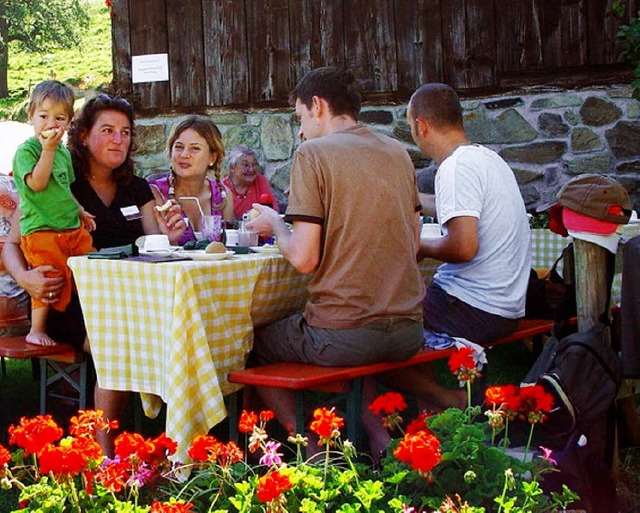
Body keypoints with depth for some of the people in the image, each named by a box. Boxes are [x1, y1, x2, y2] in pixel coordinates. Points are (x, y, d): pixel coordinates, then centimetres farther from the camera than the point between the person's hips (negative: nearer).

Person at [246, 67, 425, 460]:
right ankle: (381, 437, 18)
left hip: (343, 334, -6)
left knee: (255, 347, 19)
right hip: (407, 331, 6)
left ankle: (312, 449, 12)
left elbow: (304, 258, -13)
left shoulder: (314, 153, -8)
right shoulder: (398, 153, 10)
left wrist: (276, 224, 8)